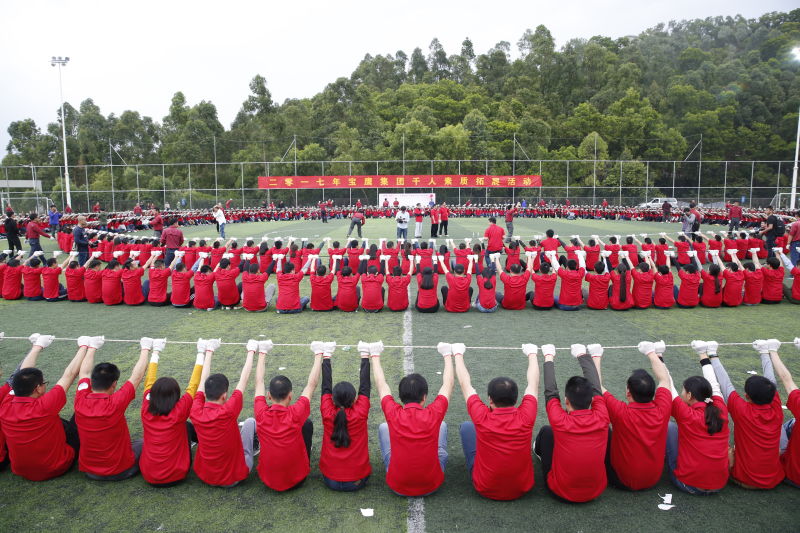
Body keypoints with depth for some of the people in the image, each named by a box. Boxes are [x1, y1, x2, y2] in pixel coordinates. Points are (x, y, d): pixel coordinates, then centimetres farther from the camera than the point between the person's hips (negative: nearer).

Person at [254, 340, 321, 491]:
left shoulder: (261, 415, -18)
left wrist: (262, 353, 9)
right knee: (307, 424, 11)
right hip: (297, 480, -2)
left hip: (267, 479, 2)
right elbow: (311, 384, -12)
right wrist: (318, 355, -2)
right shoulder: (296, 414, -24)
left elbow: (259, 382, -2)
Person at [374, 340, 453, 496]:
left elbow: (381, 384, 1)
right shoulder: (434, 415, -19)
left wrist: (375, 356, 15)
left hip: (398, 487, 0)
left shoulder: (393, 415, -17)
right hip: (432, 486, 0)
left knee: (383, 427, 18)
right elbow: (448, 384, -1)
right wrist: (447, 356, 14)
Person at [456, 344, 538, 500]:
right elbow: (533, 384, -3)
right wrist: (532, 355, 14)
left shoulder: (482, 418, -26)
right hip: (522, 489, 2)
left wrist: (458, 355, 7)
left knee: (466, 427, 14)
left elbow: (465, 384, -10)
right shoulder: (526, 418, -22)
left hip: (485, 490, -2)